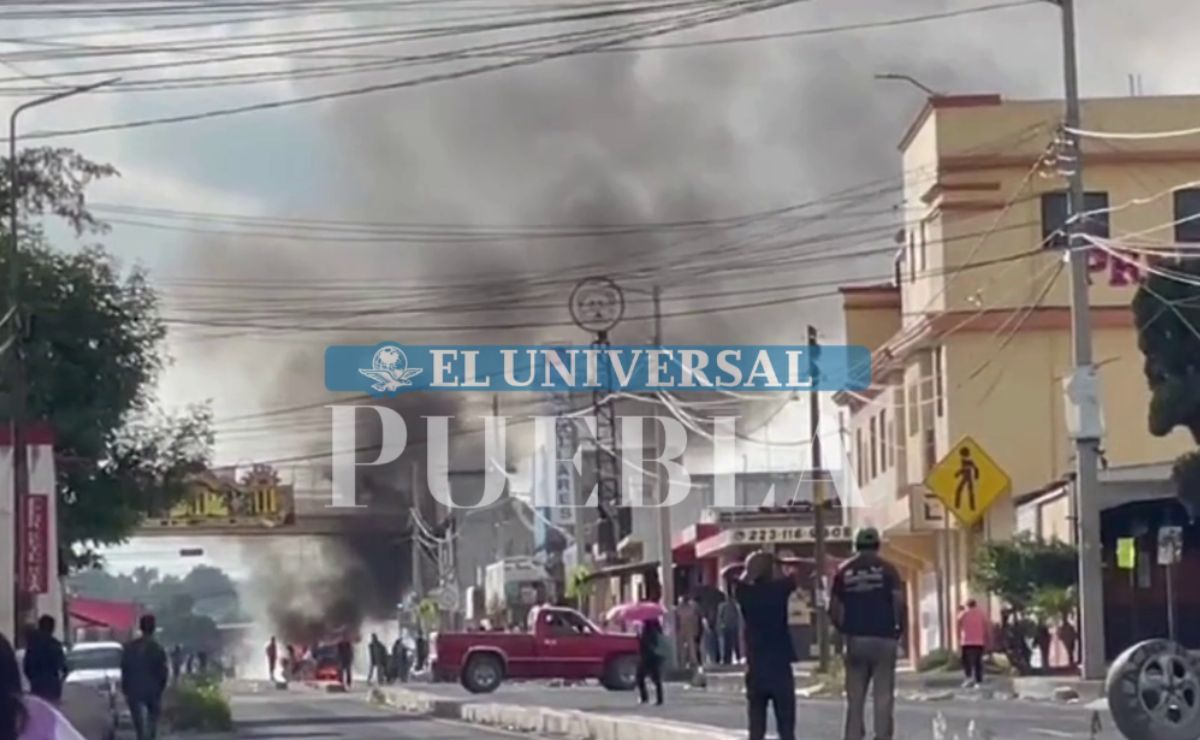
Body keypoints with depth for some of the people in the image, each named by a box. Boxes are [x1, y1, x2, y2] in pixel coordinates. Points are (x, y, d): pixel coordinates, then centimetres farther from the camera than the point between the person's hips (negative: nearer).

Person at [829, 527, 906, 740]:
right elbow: (900, 603, -11)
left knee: (854, 697, 8)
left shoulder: (844, 571, 6)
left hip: (855, 640, 2)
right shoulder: (887, 569, -2)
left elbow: (834, 610, 4)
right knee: (883, 696, 1)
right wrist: (900, 629, 3)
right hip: (883, 639, -2)